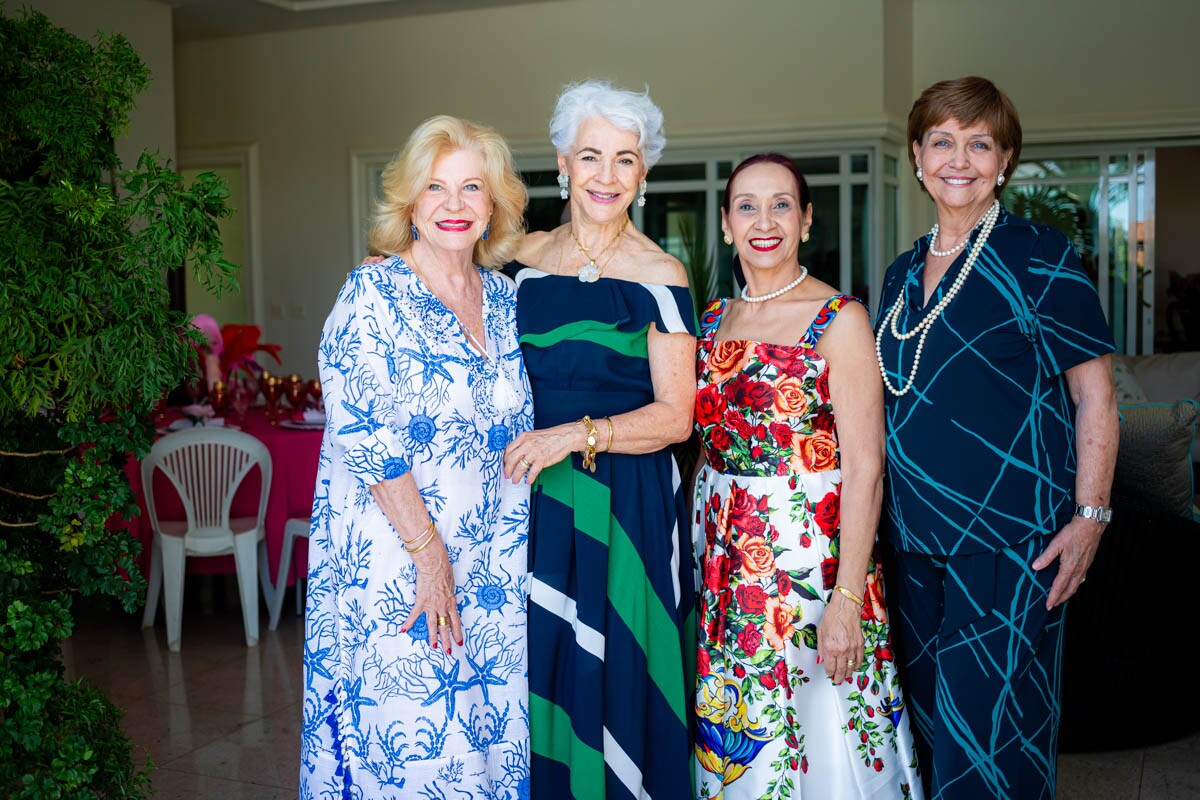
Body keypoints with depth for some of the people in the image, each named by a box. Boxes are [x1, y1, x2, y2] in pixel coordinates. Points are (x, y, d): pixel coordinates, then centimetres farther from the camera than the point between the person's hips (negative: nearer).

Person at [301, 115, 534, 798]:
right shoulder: (374, 294, -9)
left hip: (493, 573, 6)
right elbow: (361, 435, -16)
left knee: (490, 737, 12)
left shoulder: (506, 297, 8)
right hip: (393, 567, -5)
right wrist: (428, 552, -17)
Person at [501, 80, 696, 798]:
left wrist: (577, 435, -19)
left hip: (623, 503, -3)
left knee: (611, 678, 2)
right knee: (534, 672, 8)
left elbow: (675, 416, -6)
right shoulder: (525, 259, 8)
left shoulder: (660, 277, -4)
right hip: (530, 495, 4)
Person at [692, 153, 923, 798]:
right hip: (723, 557, 5)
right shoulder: (711, 320, 8)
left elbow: (865, 468, -14)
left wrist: (847, 598, -19)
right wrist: (699, 548, 7)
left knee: (818, 738, 4)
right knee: (728, 735, 13)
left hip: (811, 552, -5)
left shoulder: (840, 321, -9)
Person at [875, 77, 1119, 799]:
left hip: (1012, 536, -6)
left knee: (986, 736, -3)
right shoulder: (904, 275, 11)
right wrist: (886, 509, 14)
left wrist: (1089, 517, -13)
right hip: (916, 535, 6)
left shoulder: (1039, 259, -6)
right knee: (931, 720, 15)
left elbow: (1096, 395, -6)